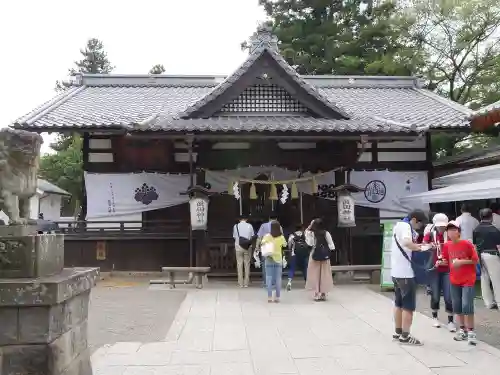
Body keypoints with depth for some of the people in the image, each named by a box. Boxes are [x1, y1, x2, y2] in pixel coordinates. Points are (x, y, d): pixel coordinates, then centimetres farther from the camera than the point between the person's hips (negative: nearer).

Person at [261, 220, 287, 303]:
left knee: (269, 278, 4)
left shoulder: (267, 236, -9)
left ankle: (269, 297, 1)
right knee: (278, 278, 7)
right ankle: (277, 297, 8)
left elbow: (262, 244, -19)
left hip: (269, 259, -1)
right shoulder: (281, 237, -5)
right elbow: (285, 245, 12)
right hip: (278, 259, 1)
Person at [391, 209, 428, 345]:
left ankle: (398, 332, 24)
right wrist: (418, 248, -20)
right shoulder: (405, 226, -16)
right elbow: (406, 243, -37)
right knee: (409, 306, -1)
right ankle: (405, 336, 3)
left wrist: (415, 245, 4)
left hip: (397, 271, 10)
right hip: (405, 272, -10)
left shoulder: (399, 225, 14)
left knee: (399, 303, 16)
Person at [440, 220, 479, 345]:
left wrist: (462, 261, -20)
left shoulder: (467, 244, -13)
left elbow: (475, 260, -9)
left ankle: (471, 331, 4)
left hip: (468, 280, -5)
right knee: (457, 306, 9)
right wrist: (441, 262, -10)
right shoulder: (447, 246, 1)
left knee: (467, 306, -11)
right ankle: (463, 329, 24)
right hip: (454, 280, 5)